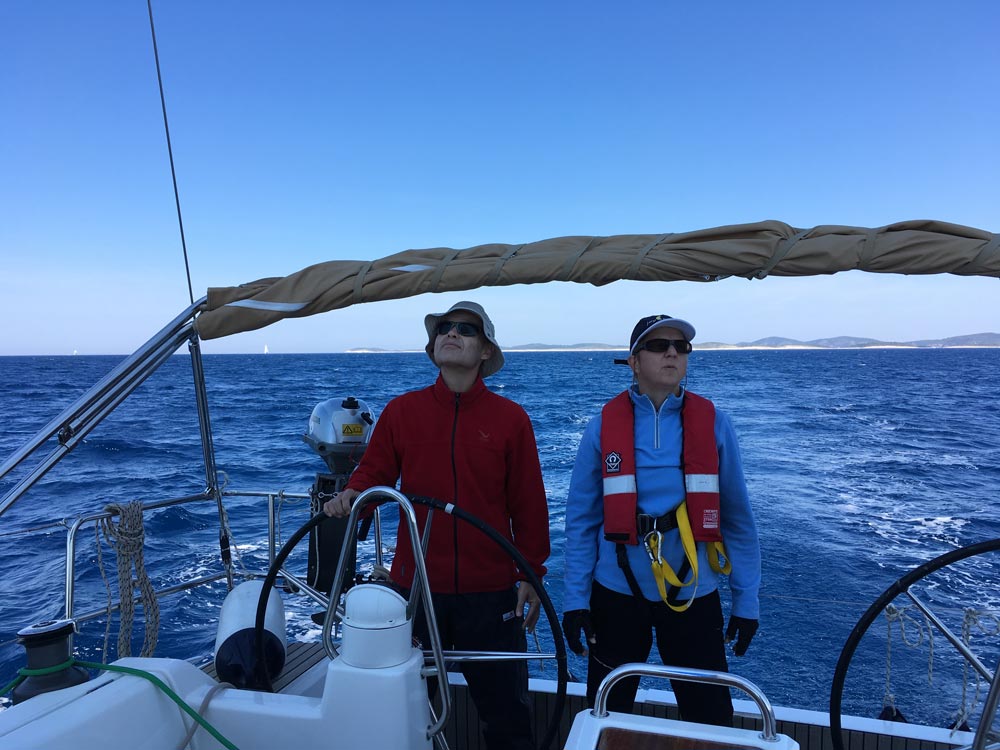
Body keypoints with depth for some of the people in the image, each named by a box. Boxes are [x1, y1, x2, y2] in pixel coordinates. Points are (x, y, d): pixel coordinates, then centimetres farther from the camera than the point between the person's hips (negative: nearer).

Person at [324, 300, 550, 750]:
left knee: (506, 712, 14)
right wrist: (350, 495, -18)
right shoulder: (401, 411, 0)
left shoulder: (510, 418, -4)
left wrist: (531, 574, 0)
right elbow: (372, 472, 4)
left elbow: (529, 505, -1)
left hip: (490, 591, -1)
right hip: (415, 585, 2)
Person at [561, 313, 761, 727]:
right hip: (616, 594, 0)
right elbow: (581, 519, -2)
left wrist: (746, 599, 2)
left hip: (693, 594, 0)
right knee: (606, 718, 17)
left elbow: (737, 517, 1)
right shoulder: (604, 425, -6)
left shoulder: (713, 423, -5)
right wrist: (575, 599, -4)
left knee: (711, 720, 13)